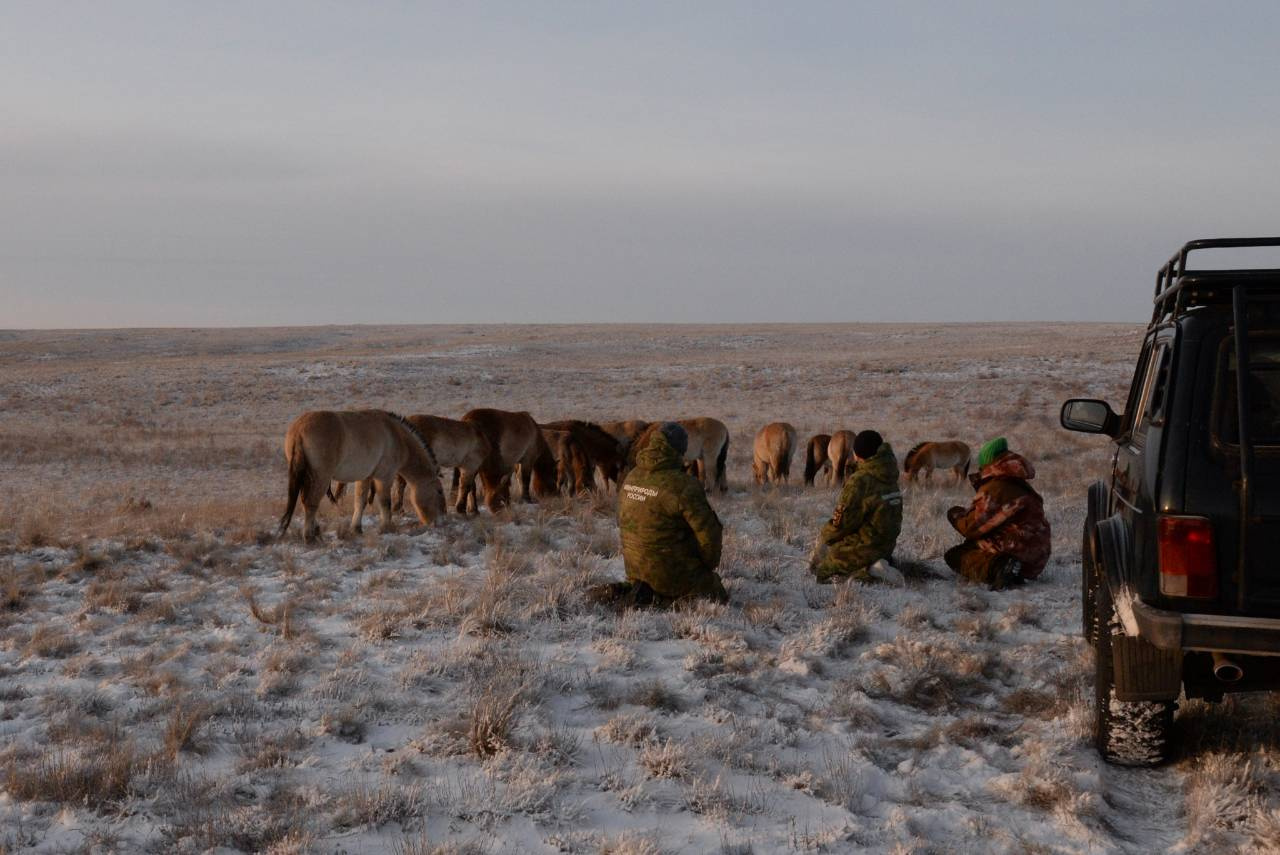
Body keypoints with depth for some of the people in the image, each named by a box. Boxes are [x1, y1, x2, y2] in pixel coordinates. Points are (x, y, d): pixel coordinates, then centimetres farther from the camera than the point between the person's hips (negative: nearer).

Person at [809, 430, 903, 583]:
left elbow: (843, 521, -19)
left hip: (862, 550, -8)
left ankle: (866, 572, -12)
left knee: (821, 571, 10)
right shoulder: (890, 479, 2)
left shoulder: (860, 481, -23)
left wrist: (825, 535, 0)